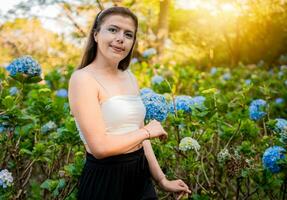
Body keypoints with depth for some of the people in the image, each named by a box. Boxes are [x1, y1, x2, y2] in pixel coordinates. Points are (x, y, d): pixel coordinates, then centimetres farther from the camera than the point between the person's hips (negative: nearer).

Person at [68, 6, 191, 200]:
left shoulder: (130, 78, 7)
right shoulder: (83, 78, -15)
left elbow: (139, 136, 12)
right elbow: (100, 147, -22)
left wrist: (161, 179, 10)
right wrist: (147, 131, -10)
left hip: (140, 174, 7)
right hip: (105, 180, -6)